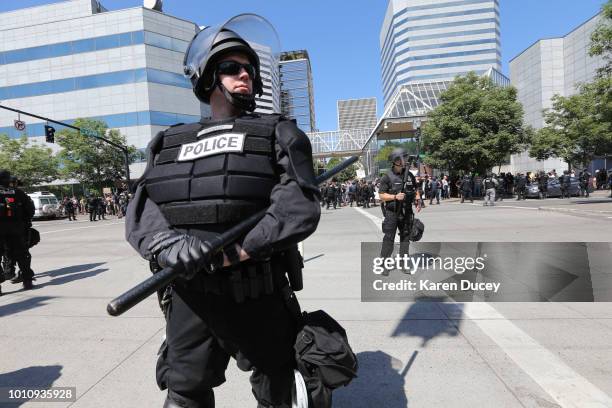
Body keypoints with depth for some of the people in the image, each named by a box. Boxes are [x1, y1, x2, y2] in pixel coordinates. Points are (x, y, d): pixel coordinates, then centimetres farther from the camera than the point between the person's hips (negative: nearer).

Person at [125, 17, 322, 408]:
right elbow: (141, 214, 2)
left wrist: (228, 255, -19)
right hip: (189, 299, 3)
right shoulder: (171, 142, 13)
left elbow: (300, 208, -13)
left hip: (258, 299, -2)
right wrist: (174, 249, -19)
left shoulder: (278, 133, 2)